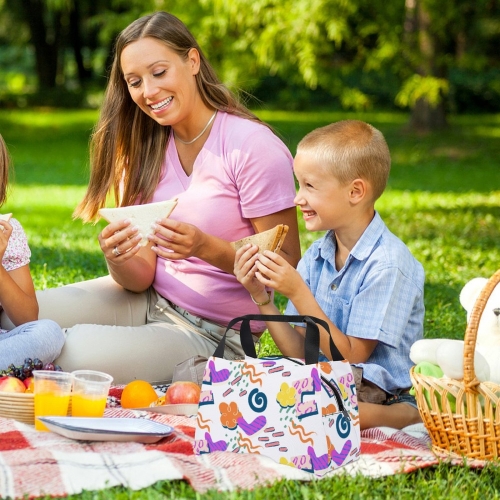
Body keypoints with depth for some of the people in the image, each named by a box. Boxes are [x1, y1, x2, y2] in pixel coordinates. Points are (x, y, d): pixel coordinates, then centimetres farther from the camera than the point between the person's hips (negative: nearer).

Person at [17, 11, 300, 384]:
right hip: (150, 299, 6)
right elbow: (141, 278, 1)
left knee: (77, 350, -30)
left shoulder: (254, 147, -16)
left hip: (213, 334, -6)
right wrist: (119, 259, -24)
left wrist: (206, 247, -31)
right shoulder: (146, 148, 4)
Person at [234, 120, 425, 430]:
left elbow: (350, 358, -14)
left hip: (380, 397, -7)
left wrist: (297, 292, -19)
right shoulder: (317, 256, 6)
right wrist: (261, 297, -7)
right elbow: (300, 352, 6)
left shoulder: (388, 264, -15)